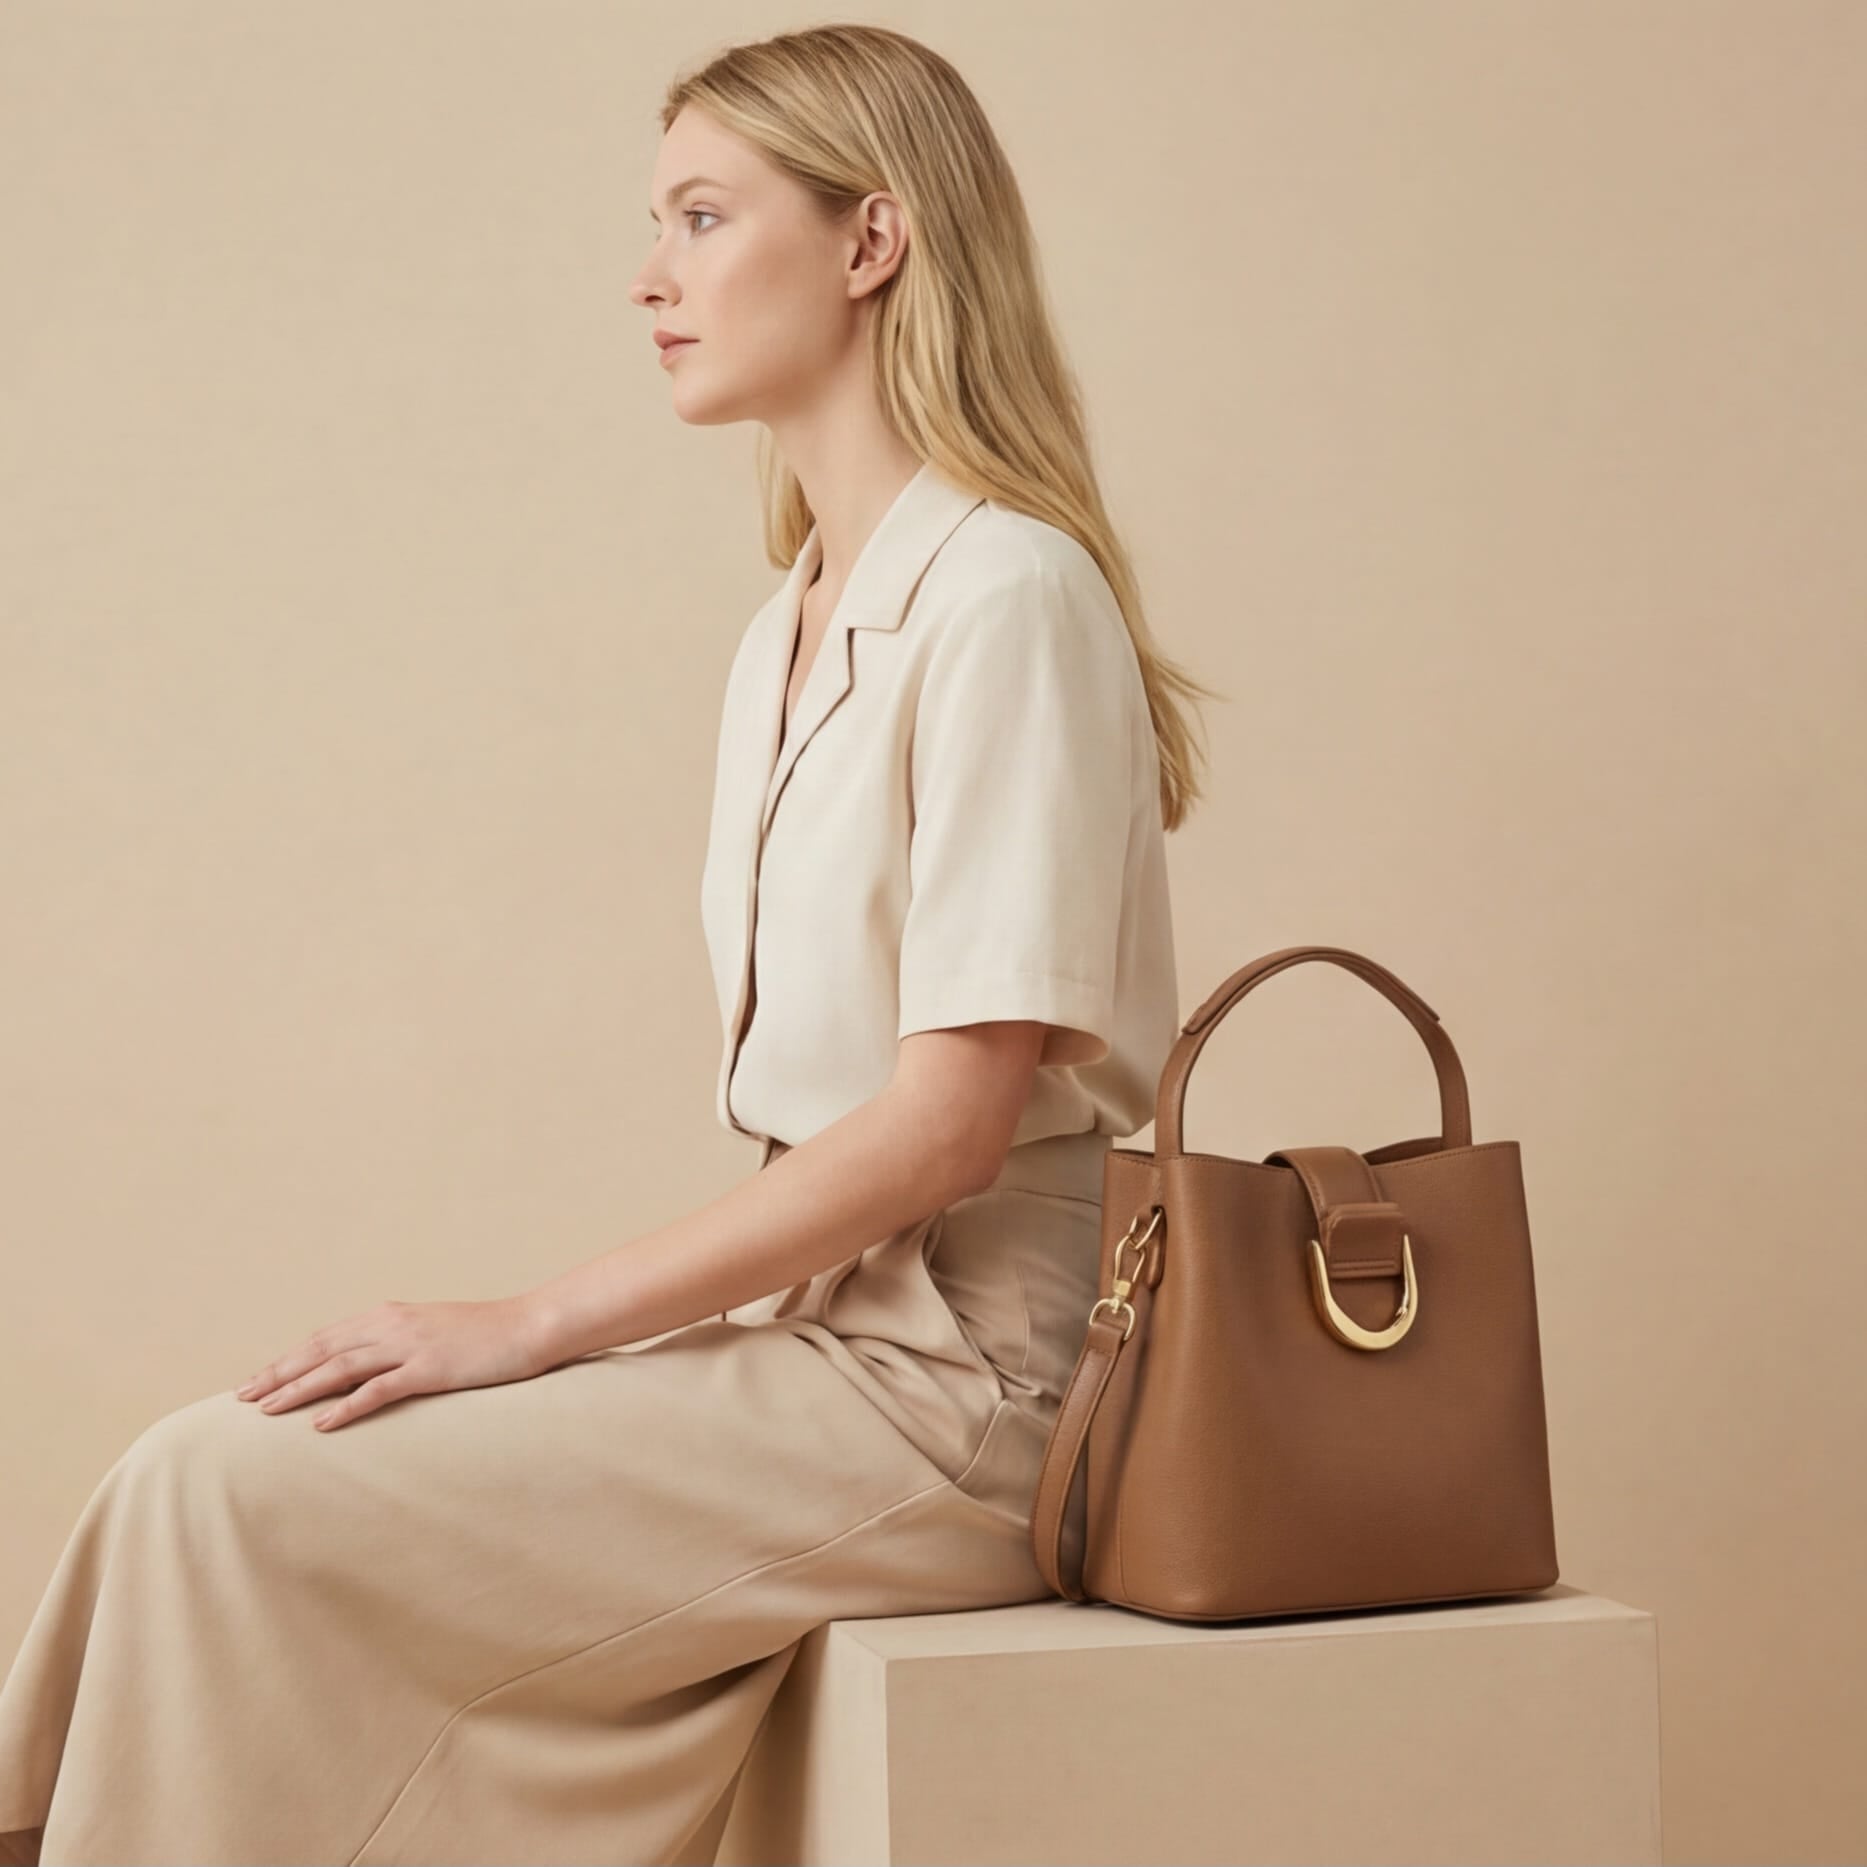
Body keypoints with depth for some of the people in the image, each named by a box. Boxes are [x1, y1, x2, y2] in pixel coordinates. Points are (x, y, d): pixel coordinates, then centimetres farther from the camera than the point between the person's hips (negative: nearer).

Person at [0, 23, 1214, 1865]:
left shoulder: (1003, 596, -12)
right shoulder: (787, 639, 16)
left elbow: (955, 1111, -18)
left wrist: (534, 1323, -16)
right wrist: (563, 1336, 3)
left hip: (949, 1379, -8)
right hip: (815, 1326, 8)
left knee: (235, 1504, -15)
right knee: (205, 1477, -7)